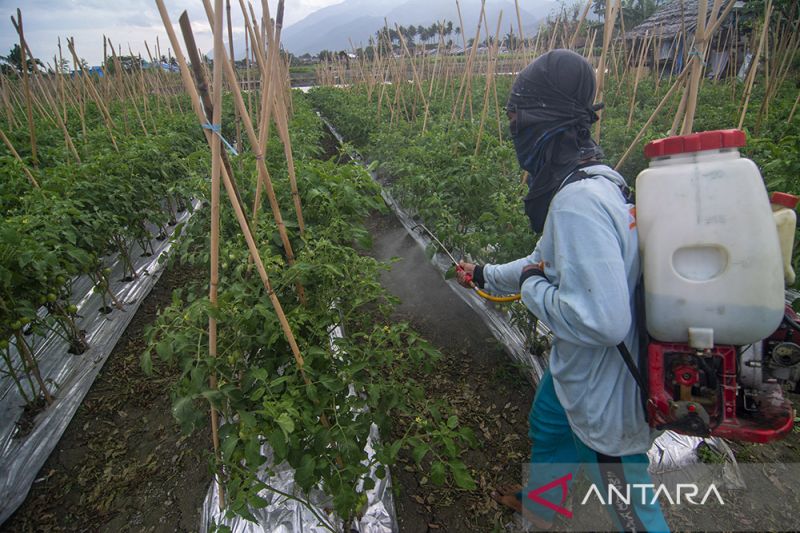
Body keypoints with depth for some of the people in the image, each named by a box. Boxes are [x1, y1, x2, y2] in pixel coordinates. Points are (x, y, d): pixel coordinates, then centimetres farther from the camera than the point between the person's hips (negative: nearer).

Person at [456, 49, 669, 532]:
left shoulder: (578, 202, -32)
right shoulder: (594, 181, 0)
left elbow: (601, 319, -38)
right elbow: (553, 263, 14)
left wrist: (531, 287, -21)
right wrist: (487, 275, 26)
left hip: (605, 392, -10)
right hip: (578, 368, 10)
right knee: (547, 426, 31)